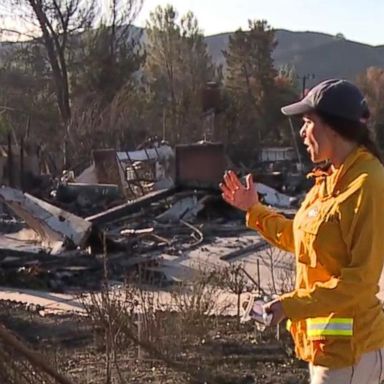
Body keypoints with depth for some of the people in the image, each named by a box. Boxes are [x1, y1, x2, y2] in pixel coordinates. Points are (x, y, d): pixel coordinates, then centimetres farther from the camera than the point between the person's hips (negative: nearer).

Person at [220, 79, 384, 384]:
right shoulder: (330, 181, 8)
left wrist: (292, 305, -26)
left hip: (348, 346, -9)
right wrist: (255, 210, 17)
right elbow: (302, 241, 17)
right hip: (327, 339, 9)